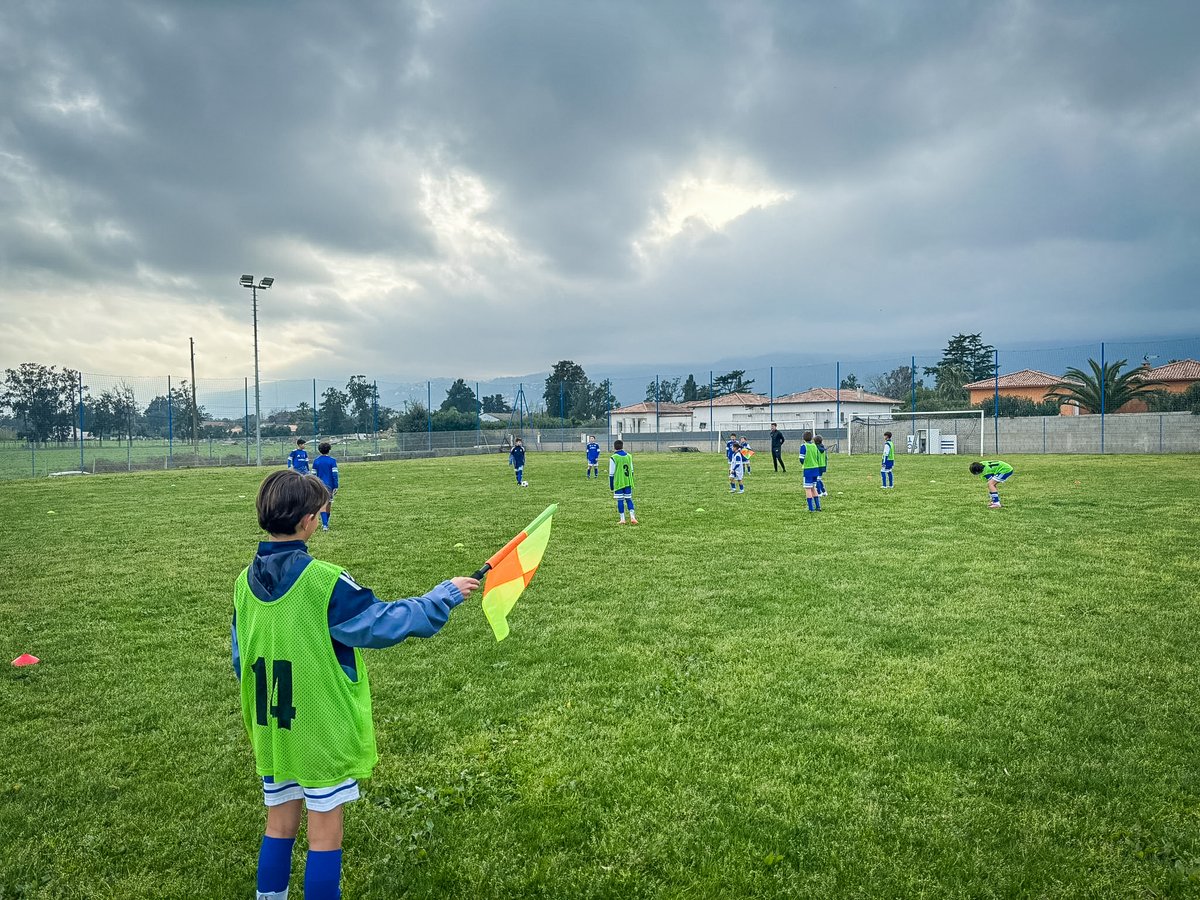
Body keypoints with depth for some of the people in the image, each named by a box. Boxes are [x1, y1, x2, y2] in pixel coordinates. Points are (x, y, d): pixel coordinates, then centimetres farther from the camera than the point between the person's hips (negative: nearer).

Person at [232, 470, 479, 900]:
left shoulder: (245, 582, -2)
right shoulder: (324, 582, -23)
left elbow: (241, 659, 8)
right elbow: (385, 623, -17)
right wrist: (446, 594, -7)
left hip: (271, 731, 6)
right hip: (322, 732, -6)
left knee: (280, 824, 21)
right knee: (324, 833, 8)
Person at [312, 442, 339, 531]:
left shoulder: (316, 461, 3)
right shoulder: (332, 460, -4)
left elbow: (313, 475, 4)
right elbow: (334, 474, -8)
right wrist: (336, 487, -6)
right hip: (329, 485, -1)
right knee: (329, 505, 12)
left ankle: (324, 524, -18)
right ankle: (325, 523, 24)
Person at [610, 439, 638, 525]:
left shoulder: (613, 458, -9)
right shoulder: (629, 456, 7)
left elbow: (611, 474, -8)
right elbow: (631, 470, 12)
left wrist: (611, 486, 0)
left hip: (618, 483, -4)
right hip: (628, 482, 4)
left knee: (620, 500, 2)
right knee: (629, 499, 10)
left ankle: (622, 519, 3)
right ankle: (632, 517, -1)